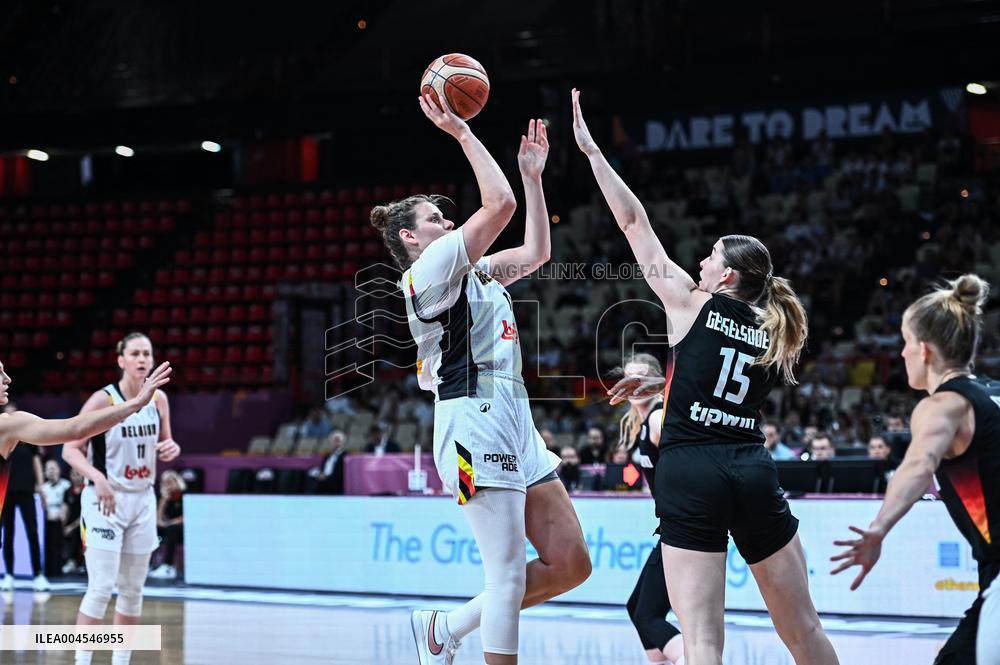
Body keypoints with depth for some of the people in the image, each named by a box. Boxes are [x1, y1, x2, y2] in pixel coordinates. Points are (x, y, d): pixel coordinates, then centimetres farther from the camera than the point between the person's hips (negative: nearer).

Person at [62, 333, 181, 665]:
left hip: (142, 500, 6)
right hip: (105, 500, -6)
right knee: (101, 588, -13)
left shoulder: (158, 399, 4)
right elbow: (70, 449, -14)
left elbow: (165, 445, 17)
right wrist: (97, 476, -30)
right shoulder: (103, 400, -13)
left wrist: (171, 449, -7)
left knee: (133, 591, 10)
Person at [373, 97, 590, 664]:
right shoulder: (431, 267, -4)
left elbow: (536, 252, 26)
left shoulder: (474, 272, 23)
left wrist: (534, 175, 25)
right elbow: (500, 205, -13)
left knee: (571, 563, 5)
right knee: (509, 574, -11)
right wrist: (462, 132, -5)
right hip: (476, 423, -9)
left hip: (515, 426, 9)